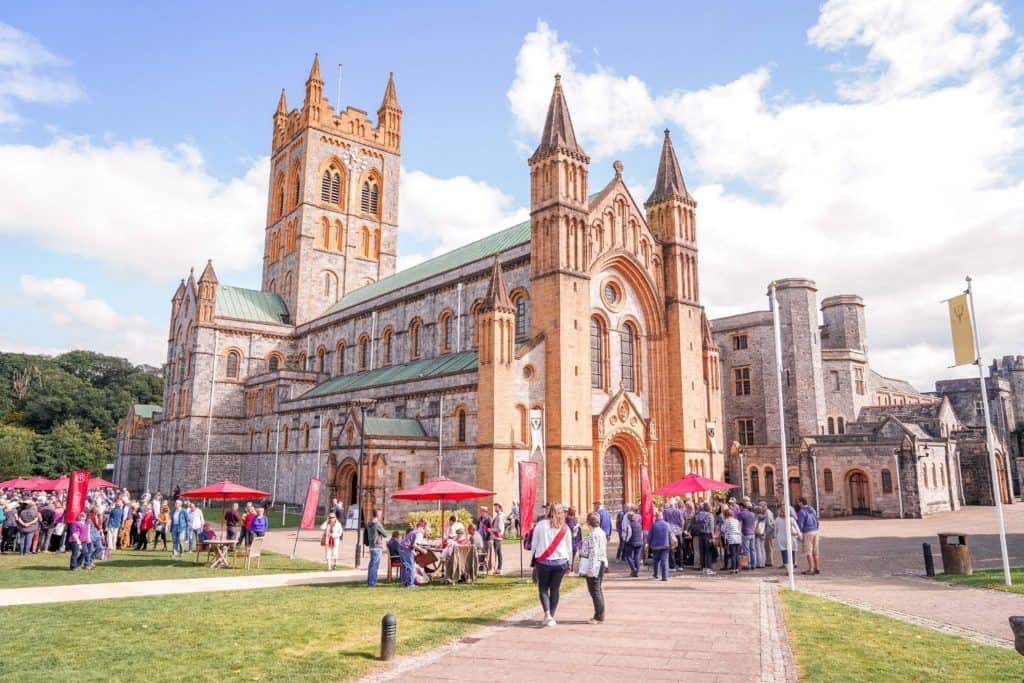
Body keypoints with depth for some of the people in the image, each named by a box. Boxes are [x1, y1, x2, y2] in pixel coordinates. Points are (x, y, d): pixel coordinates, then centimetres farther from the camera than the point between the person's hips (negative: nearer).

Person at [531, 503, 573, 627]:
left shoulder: (541, 525, -3)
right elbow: (569, 547, 8)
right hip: (560, 562, 2)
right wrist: (569, 563, 20)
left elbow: (534, 544, 2)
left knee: (543, 588, 9)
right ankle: (551, 617, 12)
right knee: (555, 589, 11)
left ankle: (547, 613, -9)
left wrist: (533, 560, 14)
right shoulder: (565, 528, 1)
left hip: (543, 561, -1)